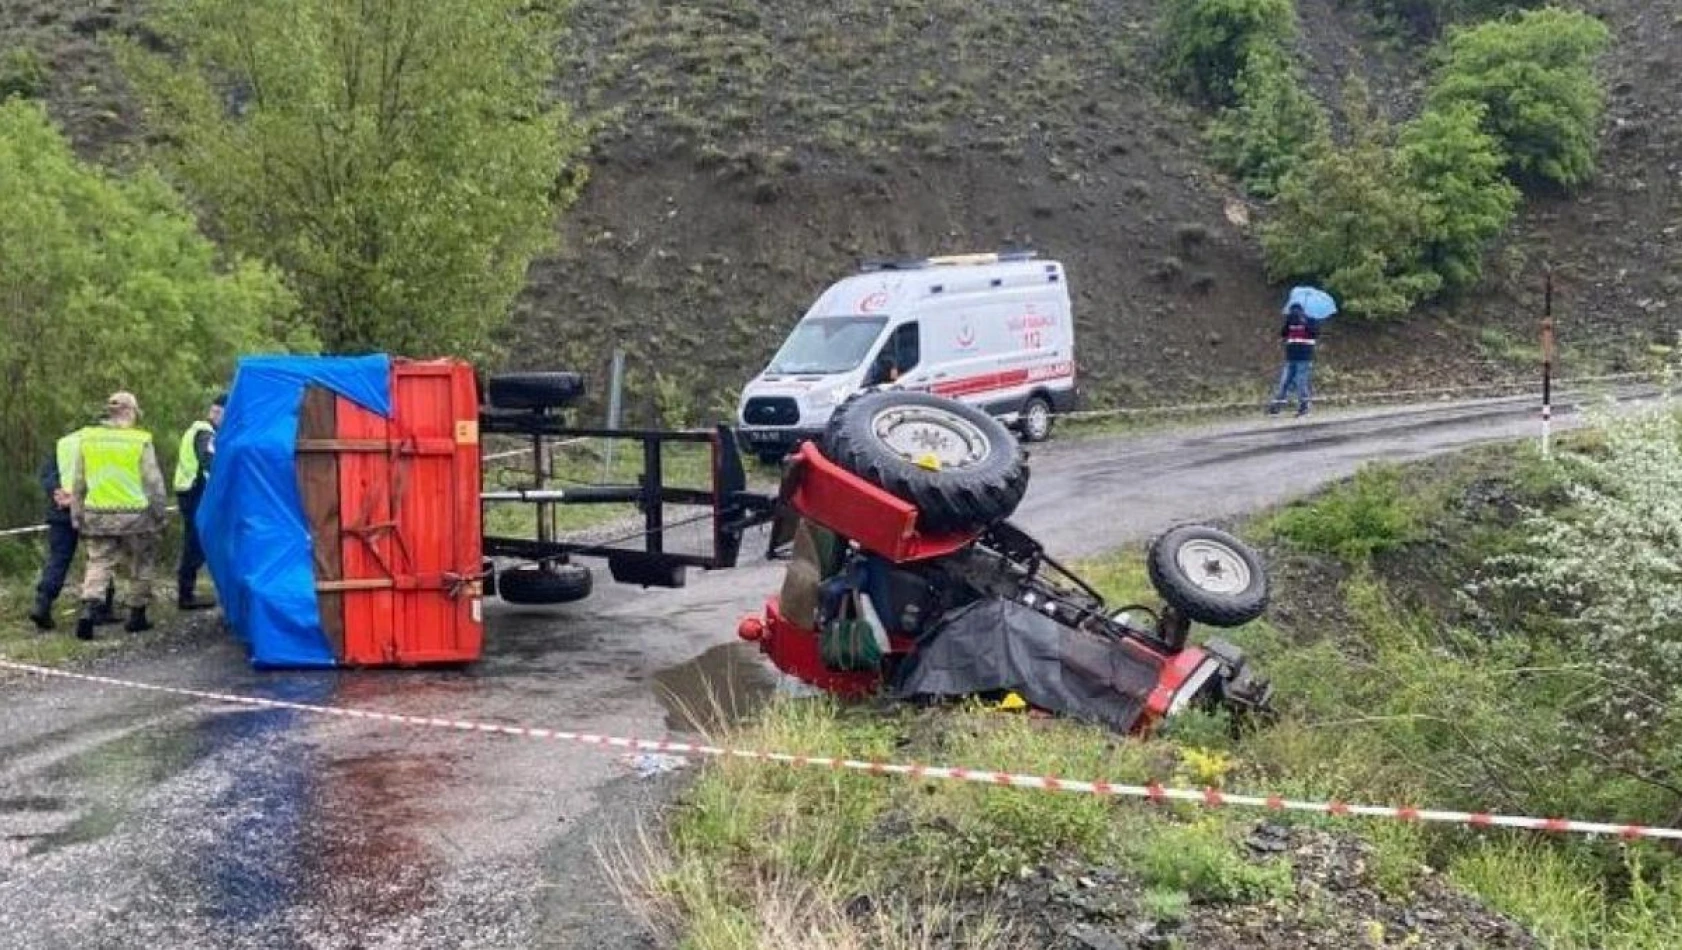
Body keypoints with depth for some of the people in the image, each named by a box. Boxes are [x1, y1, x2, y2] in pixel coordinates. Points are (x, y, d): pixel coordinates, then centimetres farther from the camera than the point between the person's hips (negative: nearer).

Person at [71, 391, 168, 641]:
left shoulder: (87, 438, 4)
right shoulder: (140, 441, -7)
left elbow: (78, 482, 9)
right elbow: (153, 482, -5)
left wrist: (77, 515, 16)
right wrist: (158, 514, 5)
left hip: (97, 515, 3)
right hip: (135, 515, -3)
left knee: (98, 562, 7)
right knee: (140, 565, 13)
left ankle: (89, 608, -14)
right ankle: (137, 615, 18)